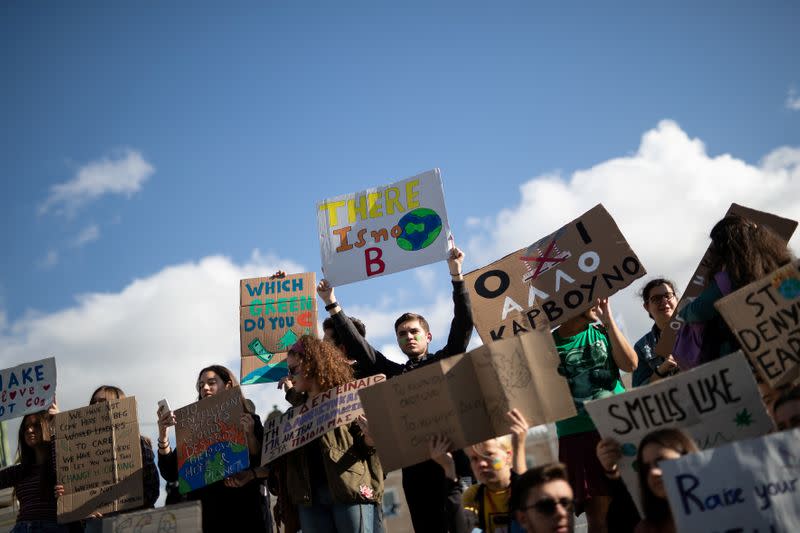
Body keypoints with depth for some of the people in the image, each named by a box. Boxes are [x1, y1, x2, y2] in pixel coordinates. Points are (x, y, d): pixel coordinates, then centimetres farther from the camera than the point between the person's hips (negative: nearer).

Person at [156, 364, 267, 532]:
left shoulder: (249, 421, 4)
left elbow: (266, 467, -2)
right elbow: (171, 474, 3)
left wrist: (250, 435, -16)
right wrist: (163, 435, -8)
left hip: (244, 509, -1)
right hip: (205, 511, 1)